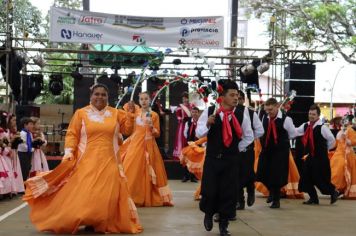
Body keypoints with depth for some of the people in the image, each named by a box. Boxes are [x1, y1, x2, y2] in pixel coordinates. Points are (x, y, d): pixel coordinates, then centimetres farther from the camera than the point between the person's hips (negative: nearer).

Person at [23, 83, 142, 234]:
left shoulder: (115, 113, 9)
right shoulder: (81, 113, 1)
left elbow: (127, 130, 9)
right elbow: (72, 135, -1)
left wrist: (130, 113, -4)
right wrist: (69, 152, -13)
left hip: (109, 162, 3)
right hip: (87, 161, -2)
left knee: (107, 194, 0)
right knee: (81, 193, -4)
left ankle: (103, 224, 8)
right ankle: (70, 222, 6)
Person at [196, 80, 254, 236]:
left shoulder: (241, 115, -3)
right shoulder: (209, 112, -7)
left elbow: (249, 136, 11)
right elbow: (199, 133, -6)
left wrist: (238, 148, 5)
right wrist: (207, 124, -23)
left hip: (231, 160, 1)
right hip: (212, 158, -1)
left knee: (229, 192, 3)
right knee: (209, 190, 0)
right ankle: (208, 214, 31)